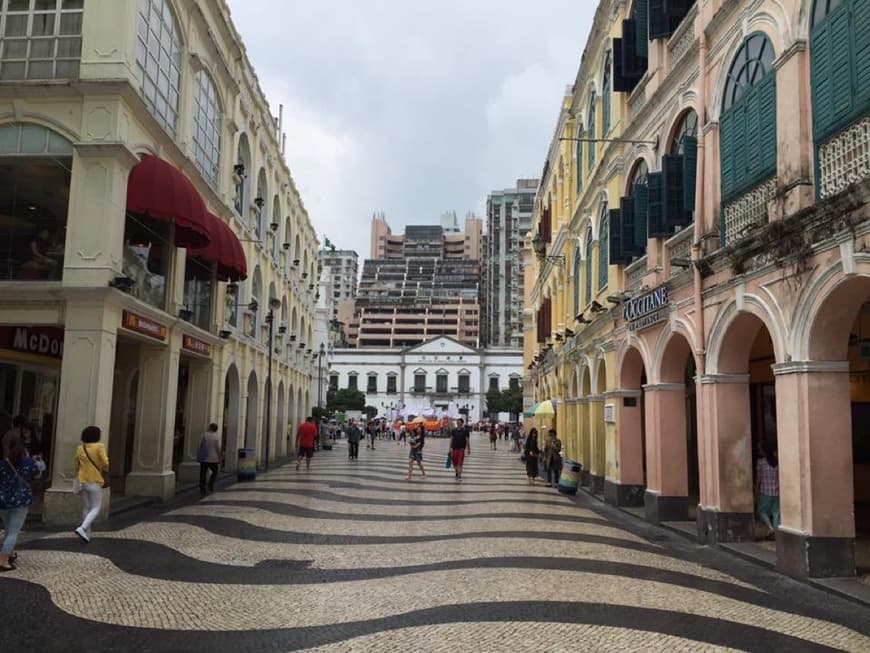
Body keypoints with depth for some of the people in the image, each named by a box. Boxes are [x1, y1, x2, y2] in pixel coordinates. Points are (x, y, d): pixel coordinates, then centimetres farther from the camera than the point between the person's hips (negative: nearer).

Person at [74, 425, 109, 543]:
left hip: (83, 481, 6)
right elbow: (105, 463, -14)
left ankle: (87, 534, 17)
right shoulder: (99, 447, -10)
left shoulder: (80, 448, 6)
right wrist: (106, 471, 7)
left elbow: (77, 466, 11)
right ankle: (82, 528, -17)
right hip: (95, 481, -6)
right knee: (96, 508, 1)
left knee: (86, 508, 14)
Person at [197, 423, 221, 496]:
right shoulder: (217, 437, -3)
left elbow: (200, 446, -3)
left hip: (203, 459, 0)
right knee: (214, 472, 21)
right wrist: (219, 459, 3)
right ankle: (210, 485, 6)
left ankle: (202, 491, 3)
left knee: (203, 475, 6)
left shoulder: (204, 435, -2)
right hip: (213, 459, 0)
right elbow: (218, 449, -5)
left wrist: (198, 457, 4)